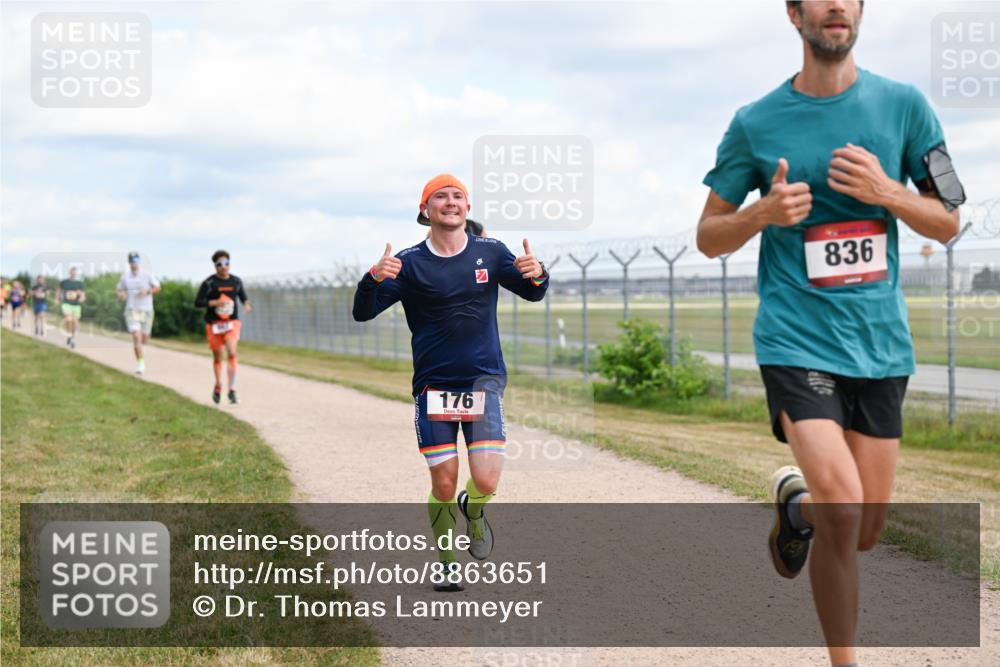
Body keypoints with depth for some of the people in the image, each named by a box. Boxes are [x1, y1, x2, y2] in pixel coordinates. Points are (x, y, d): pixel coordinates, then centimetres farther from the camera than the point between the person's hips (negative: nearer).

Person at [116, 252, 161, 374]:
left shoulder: (146, 275, -3)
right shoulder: (124, 276, 1)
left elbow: (157, 287, 5)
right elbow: (118, 289, 13)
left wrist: (147, 291, -13)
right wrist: (120, 294, -9)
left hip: (146, 310, 1)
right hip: (131, 310, -1)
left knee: (144, 339, 8)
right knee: (136, 337, -17)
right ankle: (140, 362, -8)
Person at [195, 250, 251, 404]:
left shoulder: (236, 281, 5)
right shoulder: (209, 283, -5)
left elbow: (242, 295, 20)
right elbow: (198, 302, -7)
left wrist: (246, 303, -3)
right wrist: (215, 302, -21)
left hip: (232, 323, 1)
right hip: (214, 324, -1)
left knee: (232, 354, -18)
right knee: (217, 357, 11)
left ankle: (232, 390, -17)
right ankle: (218, 386, 34)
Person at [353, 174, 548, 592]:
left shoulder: (490, 253, 3)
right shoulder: (409, 263, -3)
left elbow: (532, 294, 12)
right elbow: (363, 313, -7)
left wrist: (536, 275, -13)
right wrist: (374, 278, -28)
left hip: (484, 380, 1)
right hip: (433, 385, -1)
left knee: (486, 481, -12)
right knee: (443, 485, -1)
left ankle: (472, 511, 25)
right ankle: (449, 564, 23)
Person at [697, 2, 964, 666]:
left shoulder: (904, 105, 2)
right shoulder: (756, 123, -1)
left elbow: (948, 222, 6)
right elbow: (709, 237, 6)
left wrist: (887, 192, -13)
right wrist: (763, 213, -15)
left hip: (882, 342, 3)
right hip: (797, 338, -3)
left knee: (866, 530, 10)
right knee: (842, 511, -19)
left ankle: (794, 502, 44)